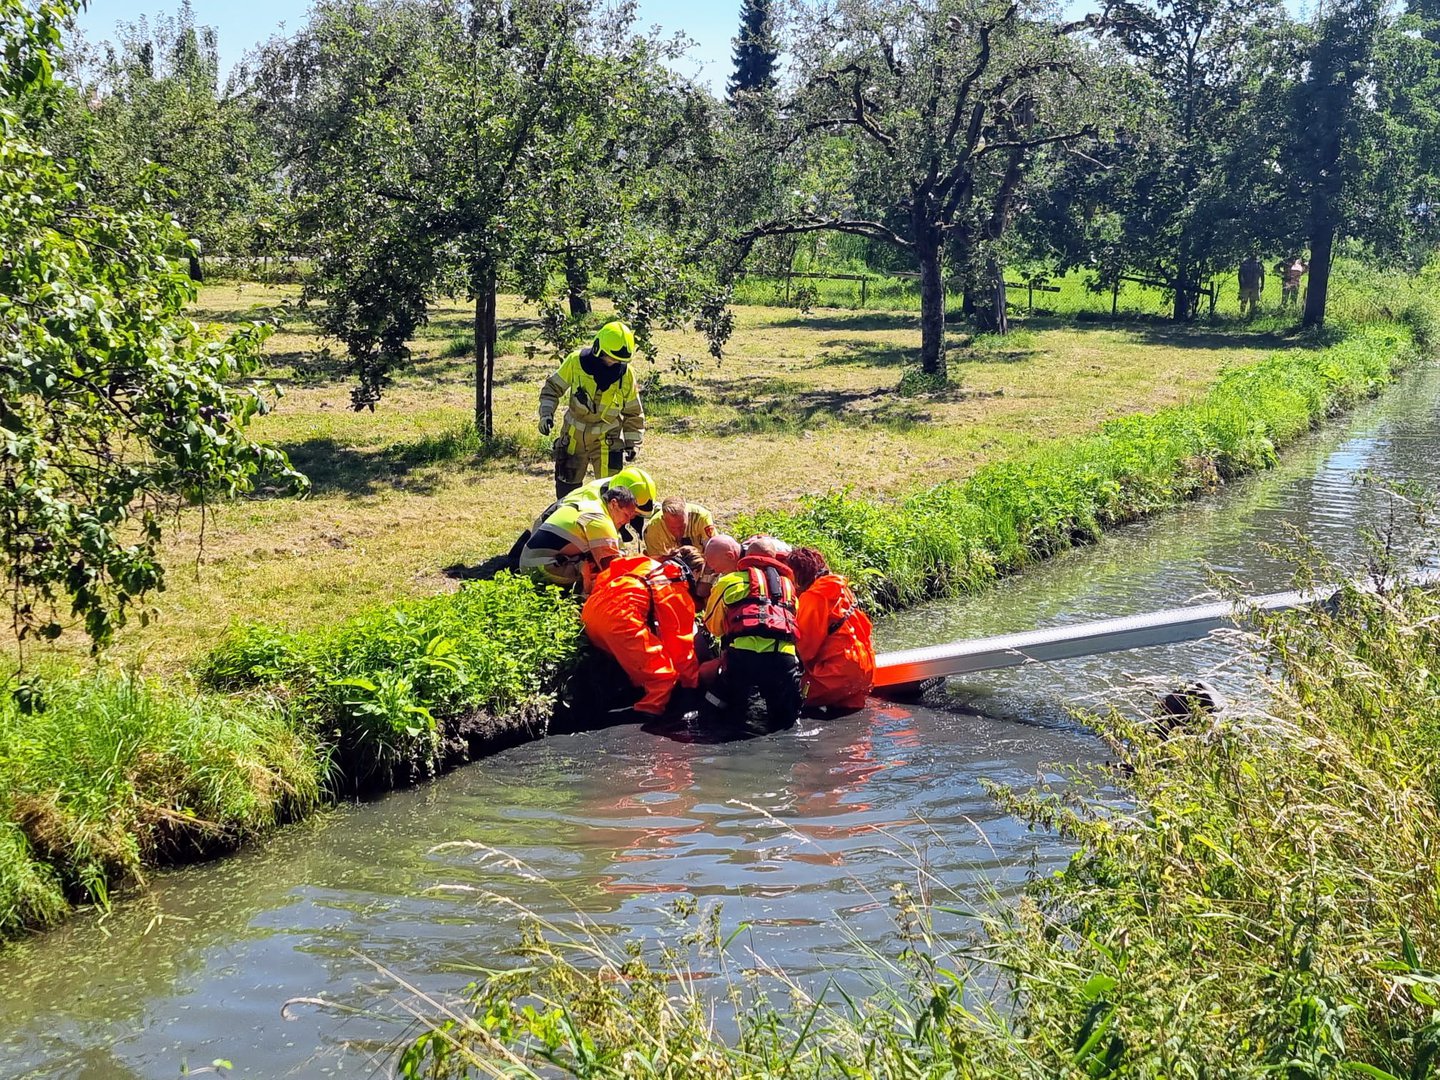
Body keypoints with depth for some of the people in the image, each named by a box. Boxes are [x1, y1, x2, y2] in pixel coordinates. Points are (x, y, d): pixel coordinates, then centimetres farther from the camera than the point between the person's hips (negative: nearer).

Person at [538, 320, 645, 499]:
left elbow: (633, 412, 2)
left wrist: (633, 443, -2)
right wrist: (546, 414, -11)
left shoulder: (626, 374, -11)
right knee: (567, 486, 12)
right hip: (573, 436, 1)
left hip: (607, 440, -1)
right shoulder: (576, 361, -13)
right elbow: (552, 387, 0)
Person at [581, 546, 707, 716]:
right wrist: (694, 681, 21)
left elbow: (603, 577, 30)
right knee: (663, 674, -1)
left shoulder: (648, 564, 31)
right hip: (619, 616, -8)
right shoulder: (678, 591, 12)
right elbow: (681, 642, 12)